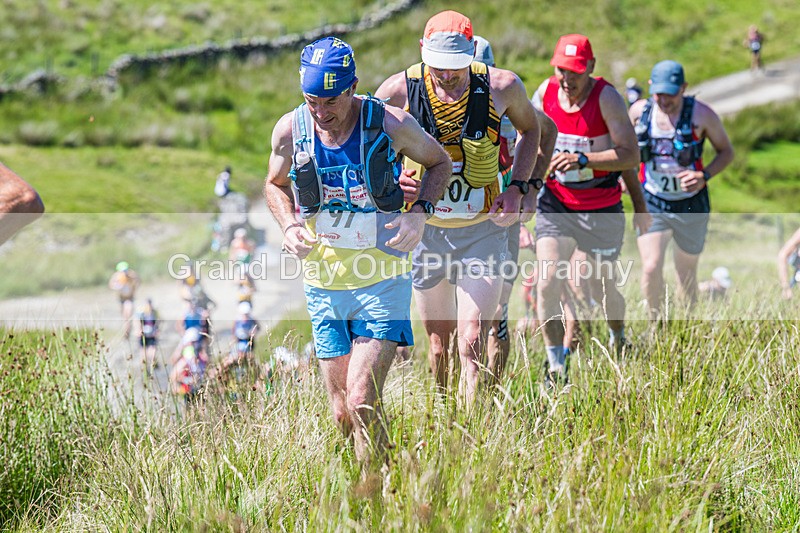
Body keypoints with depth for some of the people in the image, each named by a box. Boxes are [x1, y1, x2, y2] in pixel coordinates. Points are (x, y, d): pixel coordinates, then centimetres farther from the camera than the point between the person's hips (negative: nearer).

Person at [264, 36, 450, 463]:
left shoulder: (390, 124, -12)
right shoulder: (290, 130, -6)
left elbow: (438, 162, 7)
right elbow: (275, 184, 15)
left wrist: (420, 212, -10)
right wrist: (289, 226, -5)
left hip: (383, 283, -3)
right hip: (323, 285, 3)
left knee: (362, 403, -15)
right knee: (342, 415, 6)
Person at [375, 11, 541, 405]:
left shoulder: (502, 87, -13)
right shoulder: (399, 91, -14)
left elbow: (530, 128, 10)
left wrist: (518, 187, -2)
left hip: (483, 230, -1)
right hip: (424, 229, 1)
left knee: (472, 343, -13)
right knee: (439, 343, 13)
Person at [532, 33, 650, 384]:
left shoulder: (606, 97, -17)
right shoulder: (546, 92, -5)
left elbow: (630, 155, -23)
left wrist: (582, 160, -31)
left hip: (601, 208, -3)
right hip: (555, 202, 3)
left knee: (604, 285, 10)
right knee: (548, 280, -13)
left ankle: (618, 339, 43)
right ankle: (556, 366, -5)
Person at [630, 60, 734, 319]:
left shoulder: (701, 114, -12)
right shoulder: (639, 111, -5)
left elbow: (726, 151, -1)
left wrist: (704, 176, -17)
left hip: (690, 205, -1)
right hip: (651, 201, 1)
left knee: (686, 273, 10)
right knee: (651, 269, -14)